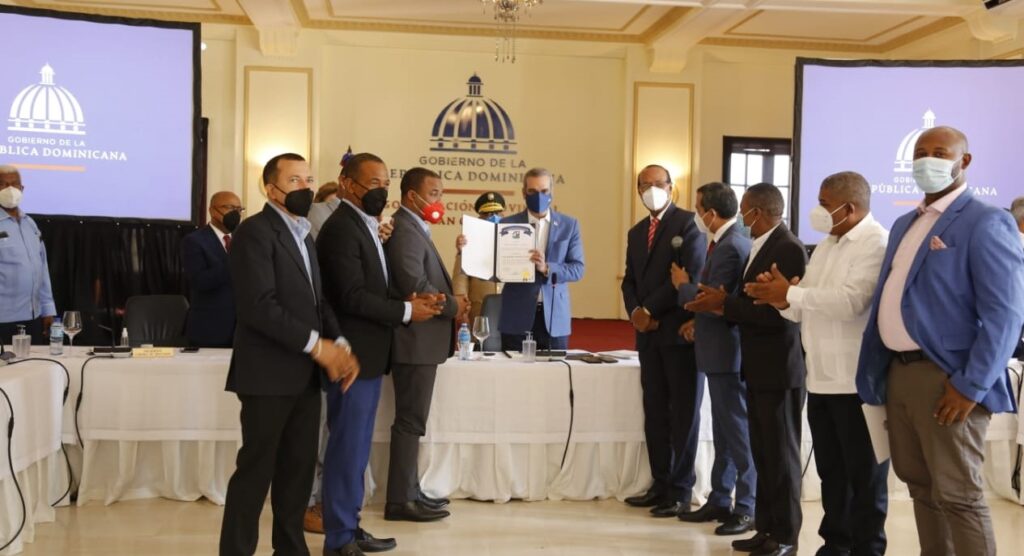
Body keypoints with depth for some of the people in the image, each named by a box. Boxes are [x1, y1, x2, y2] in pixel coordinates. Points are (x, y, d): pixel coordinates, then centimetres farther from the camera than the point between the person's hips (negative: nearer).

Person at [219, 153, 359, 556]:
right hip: (269, 374, -8)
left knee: (299, 469, 11)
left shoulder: (305, 236, 18)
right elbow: (260, 306, -19)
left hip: (306, 375, 8)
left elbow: (317, 301, 14)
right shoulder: (255, 231, -9)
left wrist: (339, 344, -3)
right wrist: (317, 344, -18)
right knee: (256, 470, -1)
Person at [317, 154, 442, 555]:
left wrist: (408, 302, 1)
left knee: (357, 447, 15)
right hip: (353, 355, -10)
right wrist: (406, 311, -15)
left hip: (367, 354, 10)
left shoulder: (364, 225, 16)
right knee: (348, 448, -2)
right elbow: (352, 296, -23)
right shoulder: (341, 228, -16)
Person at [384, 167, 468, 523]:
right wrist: (454, 306, -12)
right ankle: (400, 500, 2)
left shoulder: (415, 229, 17)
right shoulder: (404, 230, -16)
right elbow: (415, 287, -24)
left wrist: (450, 300, 1)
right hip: (415, 339, -11)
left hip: (421, 339, 11)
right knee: (410, 422, -5)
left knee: (412, 420, 15)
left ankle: (409, 491, 23)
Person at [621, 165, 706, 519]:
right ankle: (660, 485, 17)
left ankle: (681, 491, 5)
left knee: (683, 413, -1)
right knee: (655, 412, 9)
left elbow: (691, 275, -15)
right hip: (649, 333, 7)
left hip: (680, 331, -7)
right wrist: (635, 312, -3)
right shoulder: (636, 233, 19)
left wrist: (650, 310, -11)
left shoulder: (688, 224, -5)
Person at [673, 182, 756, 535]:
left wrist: (684, 285, -10)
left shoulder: (730, 247, -20)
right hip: (720, 350, 10)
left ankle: (747, 508, 7)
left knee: (739, 430, -1)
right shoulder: (728, 242, 11)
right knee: (724, 431, 15)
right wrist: (699, 320, 7)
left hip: (727, 352, -10)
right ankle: (720, 501, 25)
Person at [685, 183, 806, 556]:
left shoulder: (788, 248, -17)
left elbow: (778, 311, -24)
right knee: (762, 452, 14)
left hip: (779, 367, -9)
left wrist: (725, 303, -18)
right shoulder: (760, 246, 12)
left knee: (781, 453, 2)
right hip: (759, 366, 9)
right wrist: (722, 305, -5)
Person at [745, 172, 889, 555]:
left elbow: (850, 301, -24)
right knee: (831, 471, 15)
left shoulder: (877, 243, -11)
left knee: (864, 474, 3)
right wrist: (781, 299, -6)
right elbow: (808, 310, 15)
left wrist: (790, 293, -16)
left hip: (858, 381, -8)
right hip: (822, 378, 8)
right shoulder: (824, 248, 16)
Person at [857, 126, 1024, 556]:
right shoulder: (904, 225, 17)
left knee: (958, 496, -3)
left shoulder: (985, 223, -8)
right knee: (921, 488, 15)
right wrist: (879, 373, 14)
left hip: (945, 378, -8)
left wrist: (972, 385, -19)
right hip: (898, 372, 8)